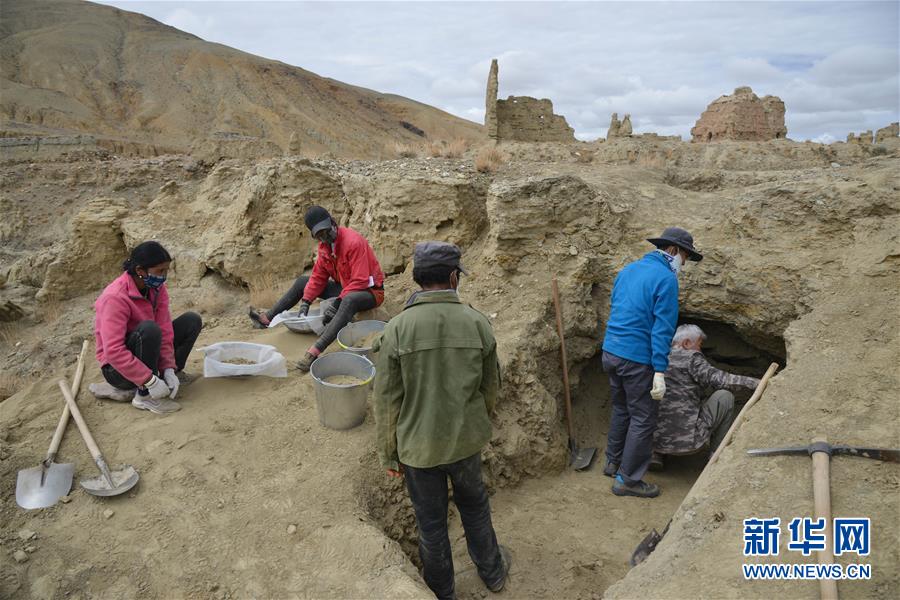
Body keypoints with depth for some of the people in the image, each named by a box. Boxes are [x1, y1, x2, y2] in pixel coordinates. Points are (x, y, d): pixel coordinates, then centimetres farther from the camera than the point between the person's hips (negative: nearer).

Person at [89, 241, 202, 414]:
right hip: (118, 368, -7)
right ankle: (145, 395, -20)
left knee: (192, 320, -7)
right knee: (149, 328, -35)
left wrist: (169, 370, -21)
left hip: (146, 353, 7)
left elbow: (165, 330, -10)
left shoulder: (157, 288, -7)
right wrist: (151, 381, -34)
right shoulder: (115, 297, -27)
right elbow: (113, 351, -32)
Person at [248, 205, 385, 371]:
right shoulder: (325, 245, 1)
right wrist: (305, 301, -8)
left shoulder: (353, 242, -25)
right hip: (344, 287, 9)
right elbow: (318, 277, 3)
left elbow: (360, 282, -29)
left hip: (369, 290, -9)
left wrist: (338, 302, -32)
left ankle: (315, 351, -53)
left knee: (349, 300, -43)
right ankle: (267, 318, 12)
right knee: (302, 281, 10)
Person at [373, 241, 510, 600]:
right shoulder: (478, 323, -11)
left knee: (431, 522, 18)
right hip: (467, 441, 2)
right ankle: (492, 571, 48)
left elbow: (387, 401, -13)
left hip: (418, 446, -2)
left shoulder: (397, 328, -18)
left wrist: (388, 454, 1)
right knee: (474, 505, 27)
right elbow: (490, 388, 1)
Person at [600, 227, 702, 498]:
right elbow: (662, 328, -18)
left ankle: (613, 463, 35)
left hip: (610, 352, 8)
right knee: (643, 419, 4)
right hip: (636, 358, -8)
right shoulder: (666, 279, -12)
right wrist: (660, 371, -18)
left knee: (621, 409, 23)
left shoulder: (628, 269, 12)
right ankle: (628, 480, 12)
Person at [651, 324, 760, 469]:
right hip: (686, 439, -6)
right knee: (725, 396, 9)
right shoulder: (691, 357, -2)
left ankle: (656, 454, 16)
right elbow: (718, 379, -12)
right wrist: (755, 382, -6)